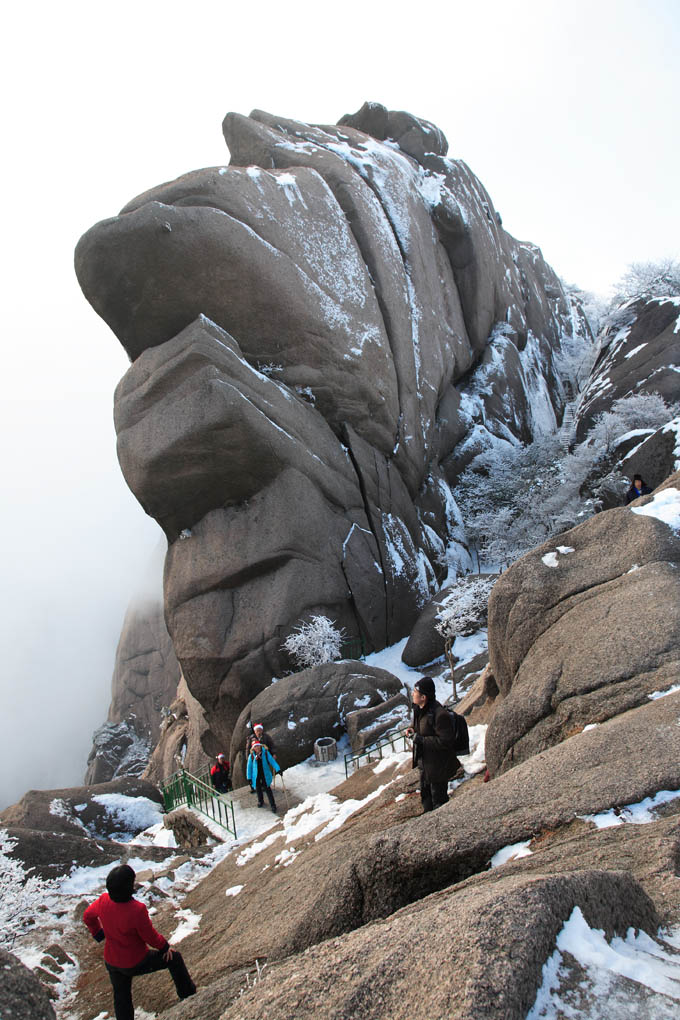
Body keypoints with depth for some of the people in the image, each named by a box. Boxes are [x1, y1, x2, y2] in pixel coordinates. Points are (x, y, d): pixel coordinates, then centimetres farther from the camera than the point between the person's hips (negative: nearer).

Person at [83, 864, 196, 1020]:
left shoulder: (103, 901, -19)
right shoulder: (137, 909, -37)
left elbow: (87, 916, 2)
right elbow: (150, 936, -21)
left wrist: (98, 934, 20)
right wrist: (164, 947, -1)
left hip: (111, 962, 5)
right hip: (136, 963, -5)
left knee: (121, 997, 26)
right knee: (174, 957, 17)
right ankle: (186, 992, 36)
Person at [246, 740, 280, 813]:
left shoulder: (266, 753, -6)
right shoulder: (251, 756, -4)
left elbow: (272, 761, -7)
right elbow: (249, 767, 3)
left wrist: (278, 769, -17)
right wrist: (249, 778, 2)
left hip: (265, 776, -2)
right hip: (256, 777, 2)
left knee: (267, 789, -3)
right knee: (258, 789, 15)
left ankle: (273, 805, 6)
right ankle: (260, 802, 41)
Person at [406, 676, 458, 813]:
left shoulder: (439, 715, -30)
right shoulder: (419, 709, -1)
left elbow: (446, 741, -28)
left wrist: (421, 739, -28)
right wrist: (413, 729, -2)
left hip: (437, 765, -9)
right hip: (424, 761, 9)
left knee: (438, 798, 7)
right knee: (425, 795, 25)